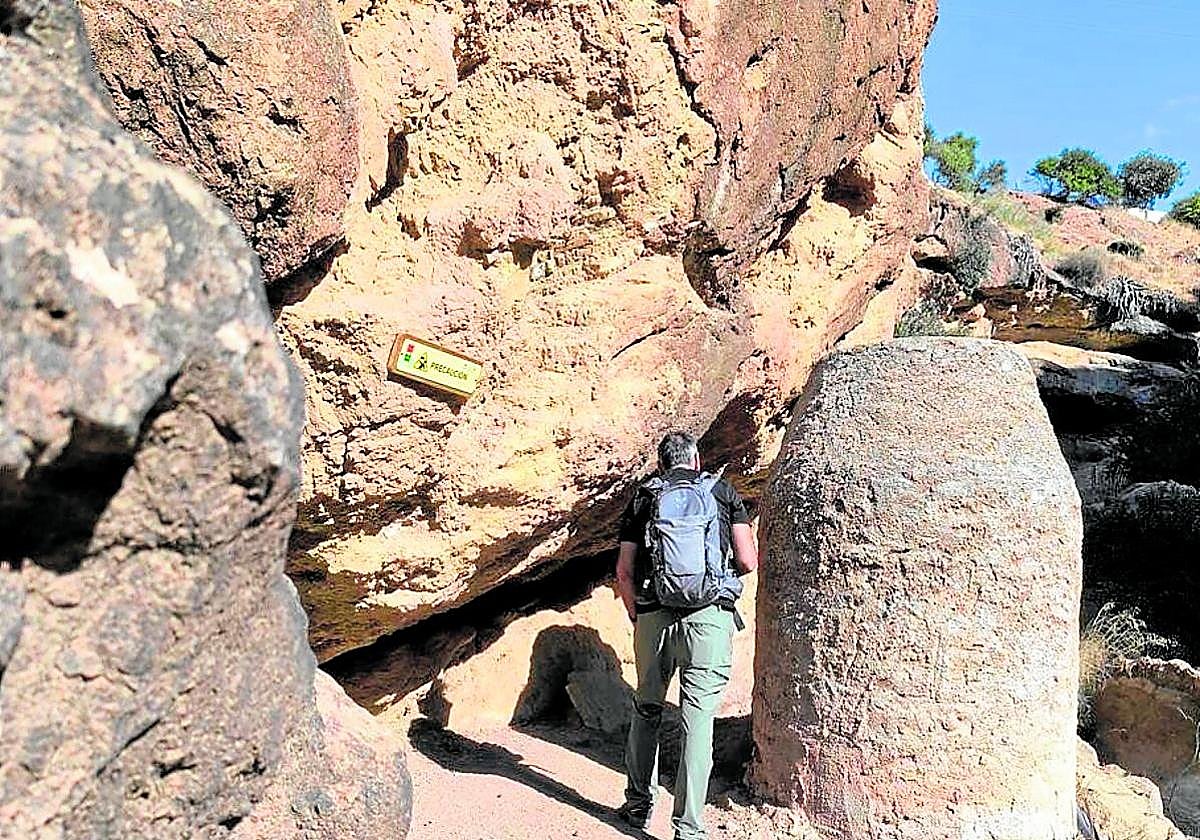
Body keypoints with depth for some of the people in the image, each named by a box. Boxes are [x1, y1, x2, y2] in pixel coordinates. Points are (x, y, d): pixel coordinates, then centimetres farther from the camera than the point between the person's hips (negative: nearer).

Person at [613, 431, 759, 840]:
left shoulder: (642, 498, 12)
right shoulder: (724, 492, 10)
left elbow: (624, 572, 9)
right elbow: (748, 562, 3)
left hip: (653, 617, 2)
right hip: (710, 617, -1)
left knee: (646, 711, 19)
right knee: (697, 721, 1)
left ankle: (638, 804, 29)